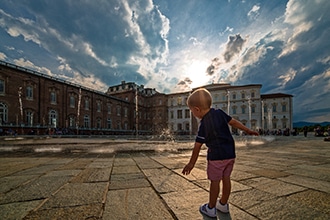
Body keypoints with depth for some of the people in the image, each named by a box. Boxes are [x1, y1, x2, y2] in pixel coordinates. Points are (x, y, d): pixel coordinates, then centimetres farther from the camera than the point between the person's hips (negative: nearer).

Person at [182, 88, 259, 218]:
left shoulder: (203, 124, -14)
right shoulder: (220, 113, 1)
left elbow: (197, 146, -12)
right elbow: (234, 122, 9)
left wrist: (191, 163, -5)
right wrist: (248, 130, 24)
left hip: (216, 155, -7)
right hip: (230, 153, 7)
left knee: (215, 181, 4)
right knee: (226, 178, 16)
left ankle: (211, 209, 18)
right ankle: (223, 205, 32)